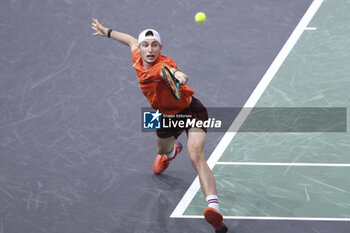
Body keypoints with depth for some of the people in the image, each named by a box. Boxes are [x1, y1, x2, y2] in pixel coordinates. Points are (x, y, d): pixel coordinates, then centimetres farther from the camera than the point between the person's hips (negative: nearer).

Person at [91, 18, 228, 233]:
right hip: (168, 115, 8)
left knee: (196, 157, -30)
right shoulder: (138, 61, -9)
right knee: (163, 149, 35)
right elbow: (132, 40, 15)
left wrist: (177, 74, -81)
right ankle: (172, 151, 77)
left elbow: (168, 70, -59)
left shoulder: (163, 64, -32)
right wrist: (107, 32, 26)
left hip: (191, 110, -8)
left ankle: (214, 208, -45)